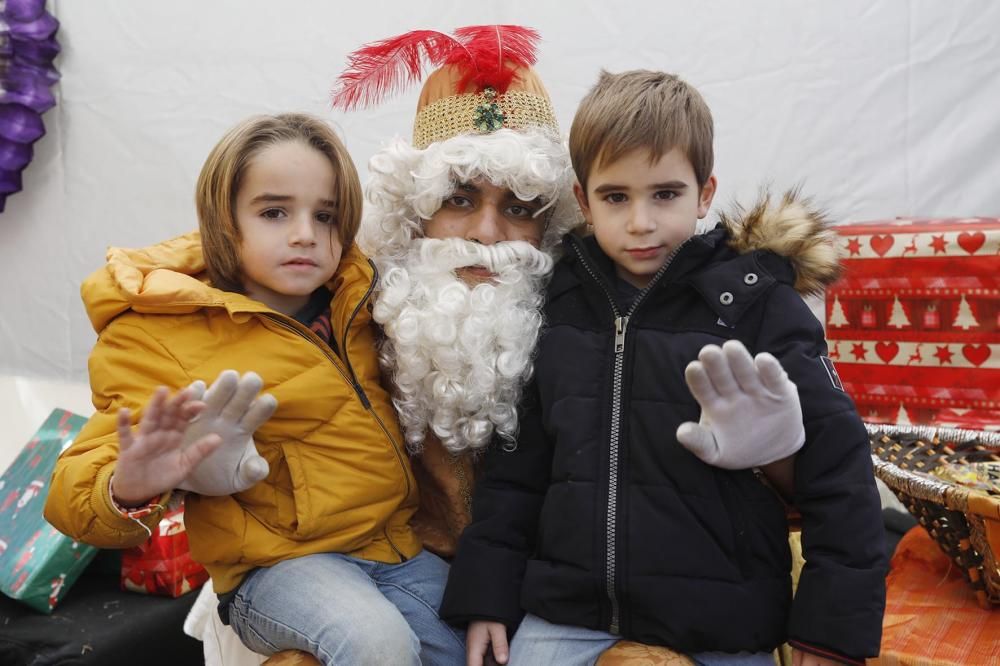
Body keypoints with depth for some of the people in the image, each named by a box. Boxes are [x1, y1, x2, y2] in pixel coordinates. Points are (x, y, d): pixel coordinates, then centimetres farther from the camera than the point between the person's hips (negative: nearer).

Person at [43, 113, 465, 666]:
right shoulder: (161, 333, -12)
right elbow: (78, 496, -16)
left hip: (401, 541, 5)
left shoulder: (358, 296, 1)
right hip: (282, 561, -5)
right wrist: (130, 489, -38)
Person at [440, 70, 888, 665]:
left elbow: (835, 461, -7)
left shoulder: (756, 303, -10)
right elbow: (515, 463, 6)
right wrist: (486, 594, 5)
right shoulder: (560, 305, 1)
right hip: (566, 614, 3)